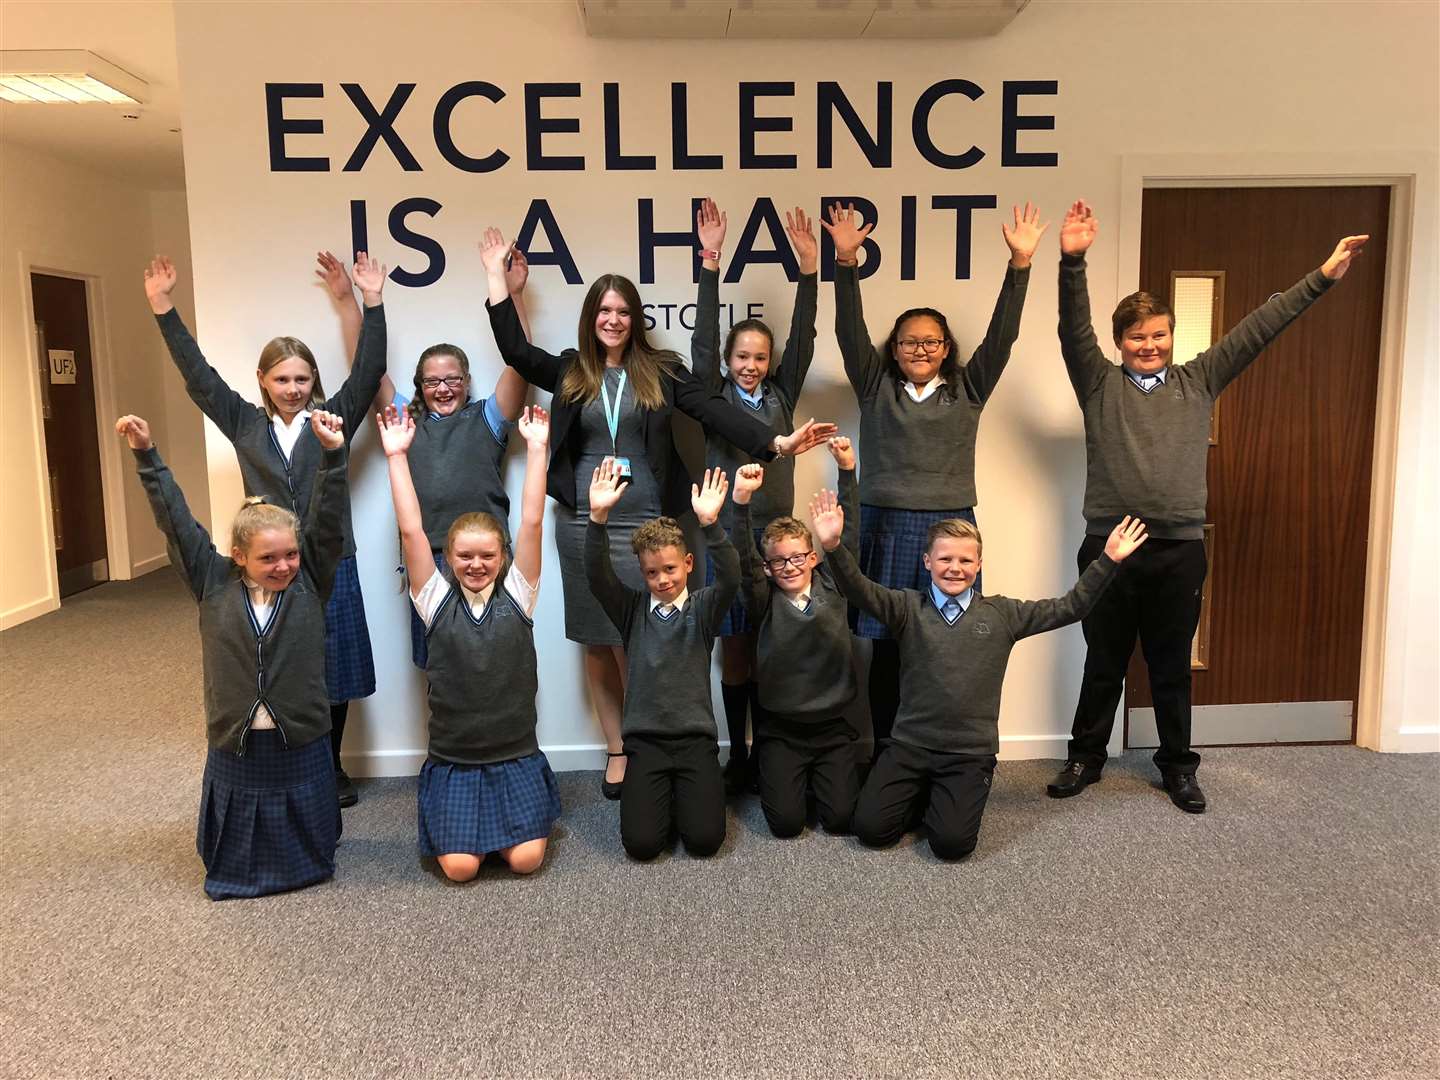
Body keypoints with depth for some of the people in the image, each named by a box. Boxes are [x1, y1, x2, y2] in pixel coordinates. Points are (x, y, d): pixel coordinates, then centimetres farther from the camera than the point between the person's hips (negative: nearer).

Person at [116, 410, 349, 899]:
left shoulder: (309, 581, -5)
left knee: (307, 861, 15)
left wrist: (332, 454, -25)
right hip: (234, 748, 1)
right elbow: (176, 521, -4)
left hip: (301, 748, -1)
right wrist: (147, 456, -8)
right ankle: (240, 868, 46)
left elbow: (327, 521, -14)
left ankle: (304, 858, 46)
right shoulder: (215, 584, -3)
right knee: (233, 867, 15)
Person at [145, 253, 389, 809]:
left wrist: (372, 303, -13)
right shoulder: (246, 425, 8)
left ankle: (331, 771, 22)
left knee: (334, 676, 6)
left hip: (331, 565, -1)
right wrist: (163, 309, 2)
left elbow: (368, 371, -5)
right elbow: (199, 376, 6)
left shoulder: (333, 418, 4)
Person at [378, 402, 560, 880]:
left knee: (526, 859, -13)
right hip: (452, 760, 0)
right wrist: (396, 456, -8)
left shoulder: (517, 595, 0)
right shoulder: (436, 600, 0)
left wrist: (536, 448, -10)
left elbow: (532, 522, -7)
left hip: (516, 756, 0)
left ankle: (515, 816, 21)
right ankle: (462, 819, 20)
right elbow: (411, 531, -6)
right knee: (460, 867, -13)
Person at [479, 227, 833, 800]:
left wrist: (777, 441, -16)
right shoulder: (569, 371, 9)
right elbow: (514, 349, 2)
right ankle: (617, 751, 20)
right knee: (597, 643, 7)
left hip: (644, 523, -2)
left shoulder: (661, 370, 3)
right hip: (582, 523, 2)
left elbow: (714, 410, -5)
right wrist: (497, 273, 5)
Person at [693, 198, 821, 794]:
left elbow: (802, 339, 0)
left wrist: (808, 265, -8)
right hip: (727, 537, -2)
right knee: (734, 652, 6)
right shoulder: (715, 398, 2)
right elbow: (703, 342, -9)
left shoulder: (781, 397, 8)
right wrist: (711, 263, -17)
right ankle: (737, 756, 18)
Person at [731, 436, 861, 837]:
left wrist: (847, 470, -12)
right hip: (780, 728, -1)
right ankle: (780, 774, 23)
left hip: (832, 727, 2)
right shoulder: (764, 601, -4)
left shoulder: (832, 586, 1)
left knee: (841, 818, -7)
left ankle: (820, 774, 25)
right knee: (786, 822, -9)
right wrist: (742, 501, -34)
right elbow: (743, 559, -19)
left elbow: (848, 533, -4)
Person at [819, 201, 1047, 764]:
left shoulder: (967, 389, 11)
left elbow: (1001, 335, 3)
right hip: (885, 526, 0)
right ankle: (883, 750, 13)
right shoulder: (875, 386, 10)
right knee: (884, 644, 1)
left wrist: (1020, 264, -7)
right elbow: (850, 331, -1)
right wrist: (846, 262, -12)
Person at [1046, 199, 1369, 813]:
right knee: (1104, 662, 9)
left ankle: (1178, 767, 26)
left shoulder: (1198, 382, 11)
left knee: (1172, 666, 12)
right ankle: (1086, 757, 25)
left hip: (1181, 549, 2)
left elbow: (1258, 329, 8)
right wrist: (1072, 262, -23)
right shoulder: (1100, 384, 4)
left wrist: (1321, 278, 5)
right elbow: (1074, 329, -9)